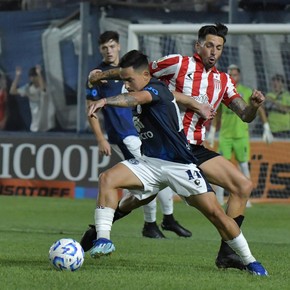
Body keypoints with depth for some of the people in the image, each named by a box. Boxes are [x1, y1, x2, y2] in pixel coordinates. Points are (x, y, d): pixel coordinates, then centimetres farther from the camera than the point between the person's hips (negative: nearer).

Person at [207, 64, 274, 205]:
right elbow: (217, 114, 18)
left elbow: (260, 109, 5)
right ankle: (218, 199, 0)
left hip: (241, 134, -2)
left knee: (244, 166, -1)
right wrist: (212, 132, 18)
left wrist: (266, 129, 0)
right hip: (225, 135, 2)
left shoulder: (247, 92, 2)